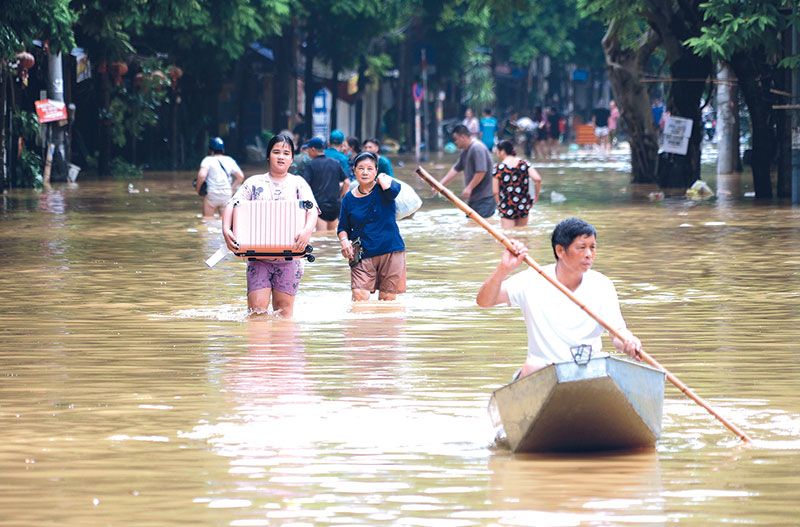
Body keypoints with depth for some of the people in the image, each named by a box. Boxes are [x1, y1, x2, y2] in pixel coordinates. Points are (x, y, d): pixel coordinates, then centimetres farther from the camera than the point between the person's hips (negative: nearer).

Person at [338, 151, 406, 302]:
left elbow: (393, 189, -27)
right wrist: (344, 241, -7)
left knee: (387, 299, 4)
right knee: (359, 297, -14)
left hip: (390, 251, -1)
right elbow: (343, 228, 14)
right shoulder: (349, 198, 6)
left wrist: (382, 178, -8)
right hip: (362, 255, 1)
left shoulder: (382, 189, -1)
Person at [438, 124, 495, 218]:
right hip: (474, 196, 11)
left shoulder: (477, 148, -18)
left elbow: (481, 171, -25)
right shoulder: (466, 151, 15)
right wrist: (441, 184, 15)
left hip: (484, 197, -11)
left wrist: (469, 188, -20)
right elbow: (455, 169, 19)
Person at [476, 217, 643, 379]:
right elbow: (483, 301, -7)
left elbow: (618, 330, -5)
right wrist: (503, 270, -25)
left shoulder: (602, 286, 2)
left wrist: (628, 341, -30)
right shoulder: (532, 281, -2)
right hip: (541, 366, -2)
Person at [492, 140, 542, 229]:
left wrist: (499, 203, 9)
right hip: (524, 206, 4)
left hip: (507, 207, -4)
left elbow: (495, 191, -8)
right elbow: (537, 179, -12)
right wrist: (536, 195, 3)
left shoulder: (499, 168, -8)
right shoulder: (524, 164, 0)